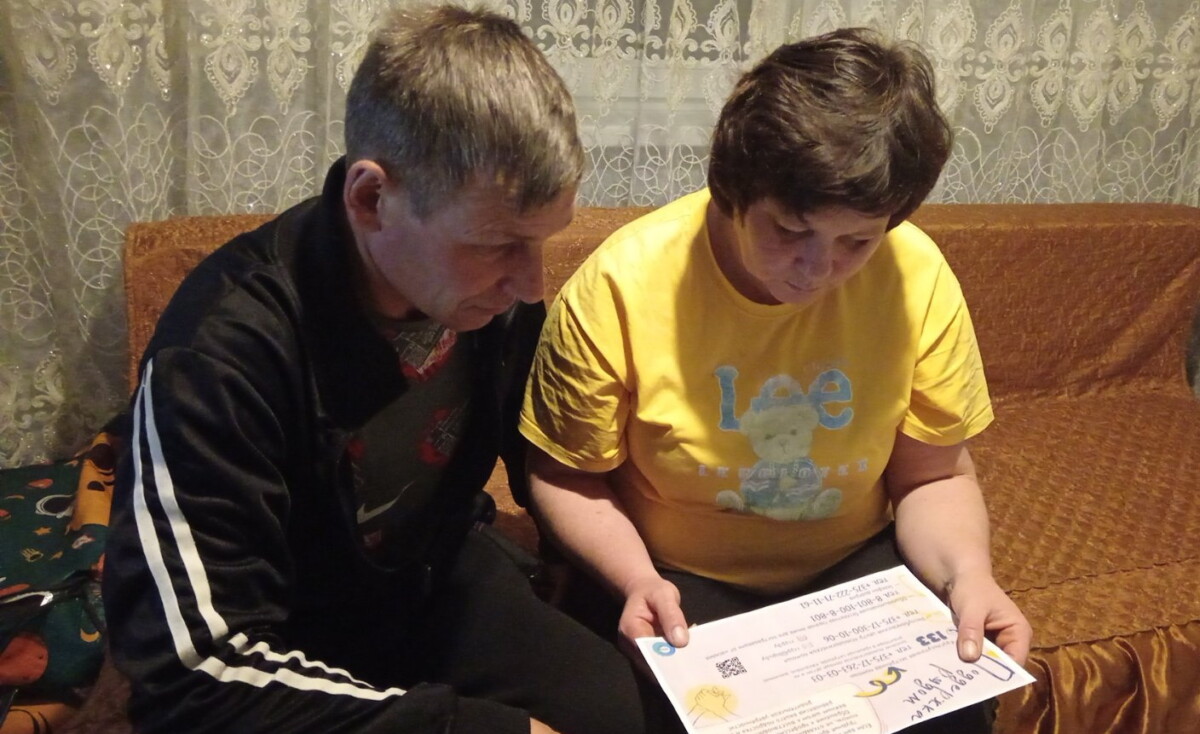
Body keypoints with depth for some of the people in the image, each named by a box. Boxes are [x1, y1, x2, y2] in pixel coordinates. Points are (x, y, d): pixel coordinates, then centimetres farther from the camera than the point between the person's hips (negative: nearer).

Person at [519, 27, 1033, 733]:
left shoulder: (918, 277, -16)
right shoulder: (623, 284, -23)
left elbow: (933, 477, -5)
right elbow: (567, 479, -10)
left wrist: (967, 573, -23)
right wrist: (638, 580, -26)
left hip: (855, 567, 2)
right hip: (673, 581, -1)